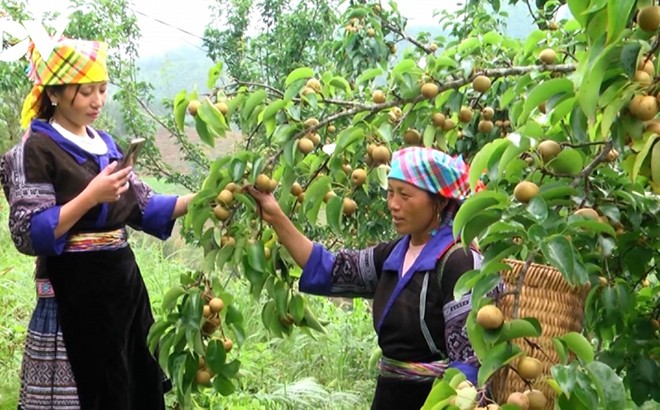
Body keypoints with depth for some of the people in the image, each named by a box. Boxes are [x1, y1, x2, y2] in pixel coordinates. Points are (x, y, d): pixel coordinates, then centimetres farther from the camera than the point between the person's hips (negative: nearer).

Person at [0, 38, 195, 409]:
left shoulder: (105, 144, 12)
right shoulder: (37, 150, -10)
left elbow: (144, 207, 12)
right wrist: (89, 197, -23)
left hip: (123, 283, 7)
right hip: (75, 294, -7)